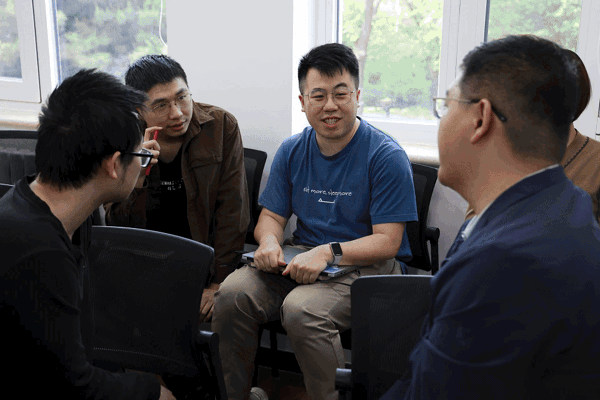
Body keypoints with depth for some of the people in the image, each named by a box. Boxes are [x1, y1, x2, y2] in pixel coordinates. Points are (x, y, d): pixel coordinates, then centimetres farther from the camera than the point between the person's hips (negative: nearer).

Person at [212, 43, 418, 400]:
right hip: (302, 257, 5)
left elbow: (387, 241, -13)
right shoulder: (292, 151, 8)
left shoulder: (387, 156, -10)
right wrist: (270, 242, -11)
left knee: (301, 309, -33)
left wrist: (329, 252, -27)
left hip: (367, 265, -5)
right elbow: (272, 216, 13)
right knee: (232, 293, -19)